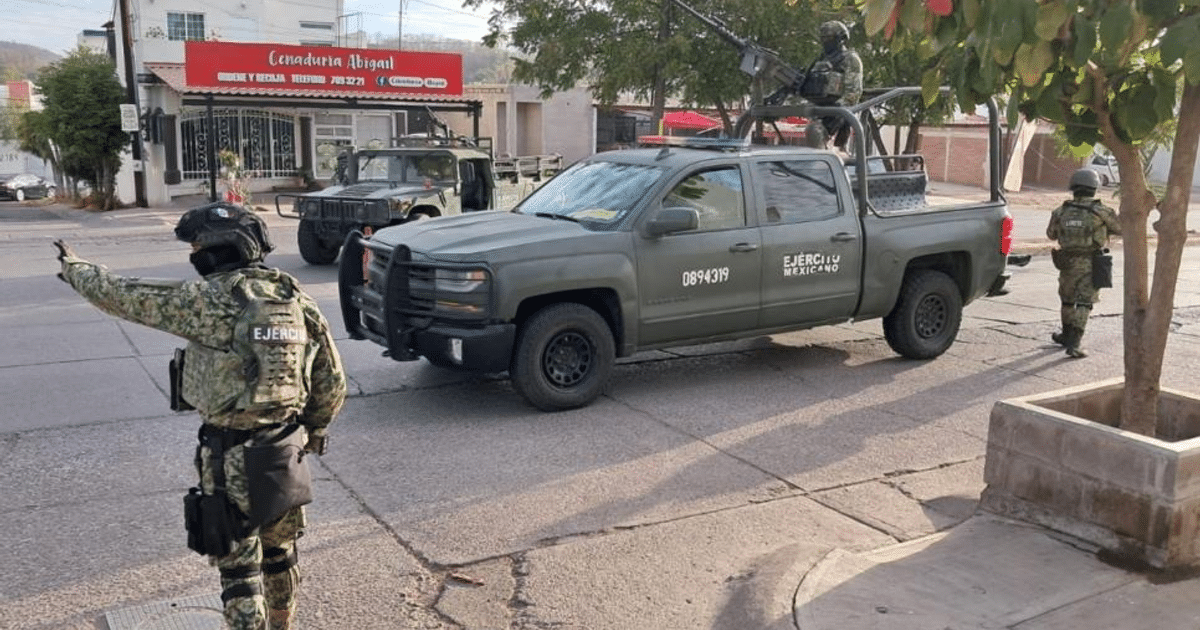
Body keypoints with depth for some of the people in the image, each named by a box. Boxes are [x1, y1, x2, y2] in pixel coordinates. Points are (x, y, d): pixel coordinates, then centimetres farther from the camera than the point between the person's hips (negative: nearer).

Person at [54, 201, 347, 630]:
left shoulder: (208, 300, -15)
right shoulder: (296, 298, 0)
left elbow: (124, 296, -3)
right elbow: (332, 380, 5)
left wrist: (75, 268, 16)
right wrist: (316, 428, 21)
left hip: (233, 456, -6)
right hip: (287, 450, 6)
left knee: (239, 566, 7)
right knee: (279, 550, 23)